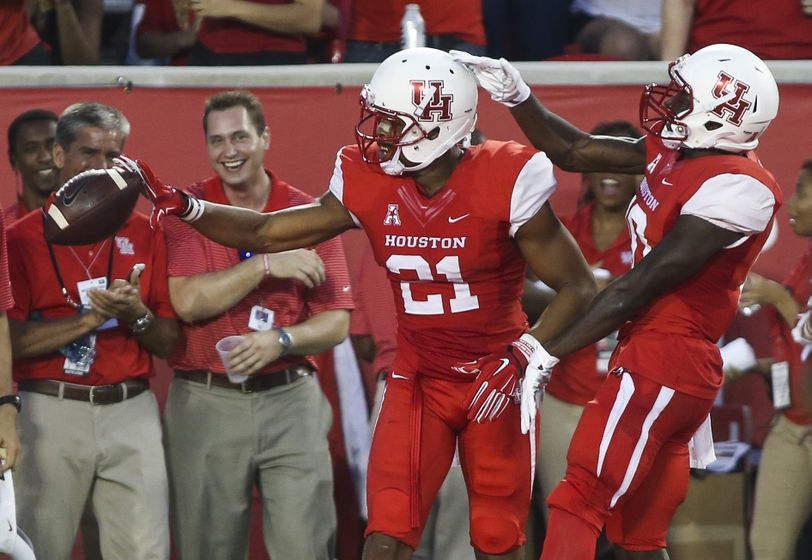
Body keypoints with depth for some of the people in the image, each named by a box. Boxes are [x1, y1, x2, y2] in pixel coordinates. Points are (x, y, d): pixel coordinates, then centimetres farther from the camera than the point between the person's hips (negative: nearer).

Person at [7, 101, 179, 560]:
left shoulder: (145, 234, 10)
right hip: (52, 413, -2)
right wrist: (90, 319, -15)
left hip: (132, 413, 2)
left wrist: (135, 315, -11)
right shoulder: (23, 238, 2)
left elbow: (169, 342, 9)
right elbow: (13, 341, -8)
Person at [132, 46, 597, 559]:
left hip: (495, 381, -3)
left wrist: (525, 355, -22)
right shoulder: (371, 186, -6)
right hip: (418, 381, 3)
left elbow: (578, 286, -12)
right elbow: (267, 234, 2)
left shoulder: (502, 185, -19)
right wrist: (182, 206, -9)